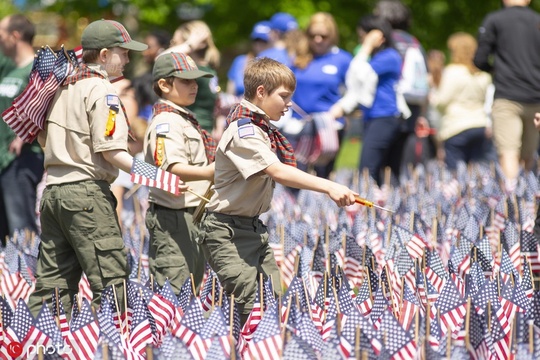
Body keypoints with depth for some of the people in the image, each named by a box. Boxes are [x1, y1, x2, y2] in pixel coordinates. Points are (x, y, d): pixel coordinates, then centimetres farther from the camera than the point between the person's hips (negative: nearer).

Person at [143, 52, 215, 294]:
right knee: (174, 288, -12)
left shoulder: (185, 120, 18)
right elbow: (172, 168, -29)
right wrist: (208, 173, -42)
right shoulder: (166, 122, -15)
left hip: (190, 215, 11)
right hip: (173, 217, -11)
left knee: (193, 281, 16)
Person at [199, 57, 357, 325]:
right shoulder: (243, 131, -20)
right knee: (250, 307, -12)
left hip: (255, 228, 10)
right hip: (228, 232, -10)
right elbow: (278, 172, -33)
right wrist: (329, 187, -39)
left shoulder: (265, 131, 11)